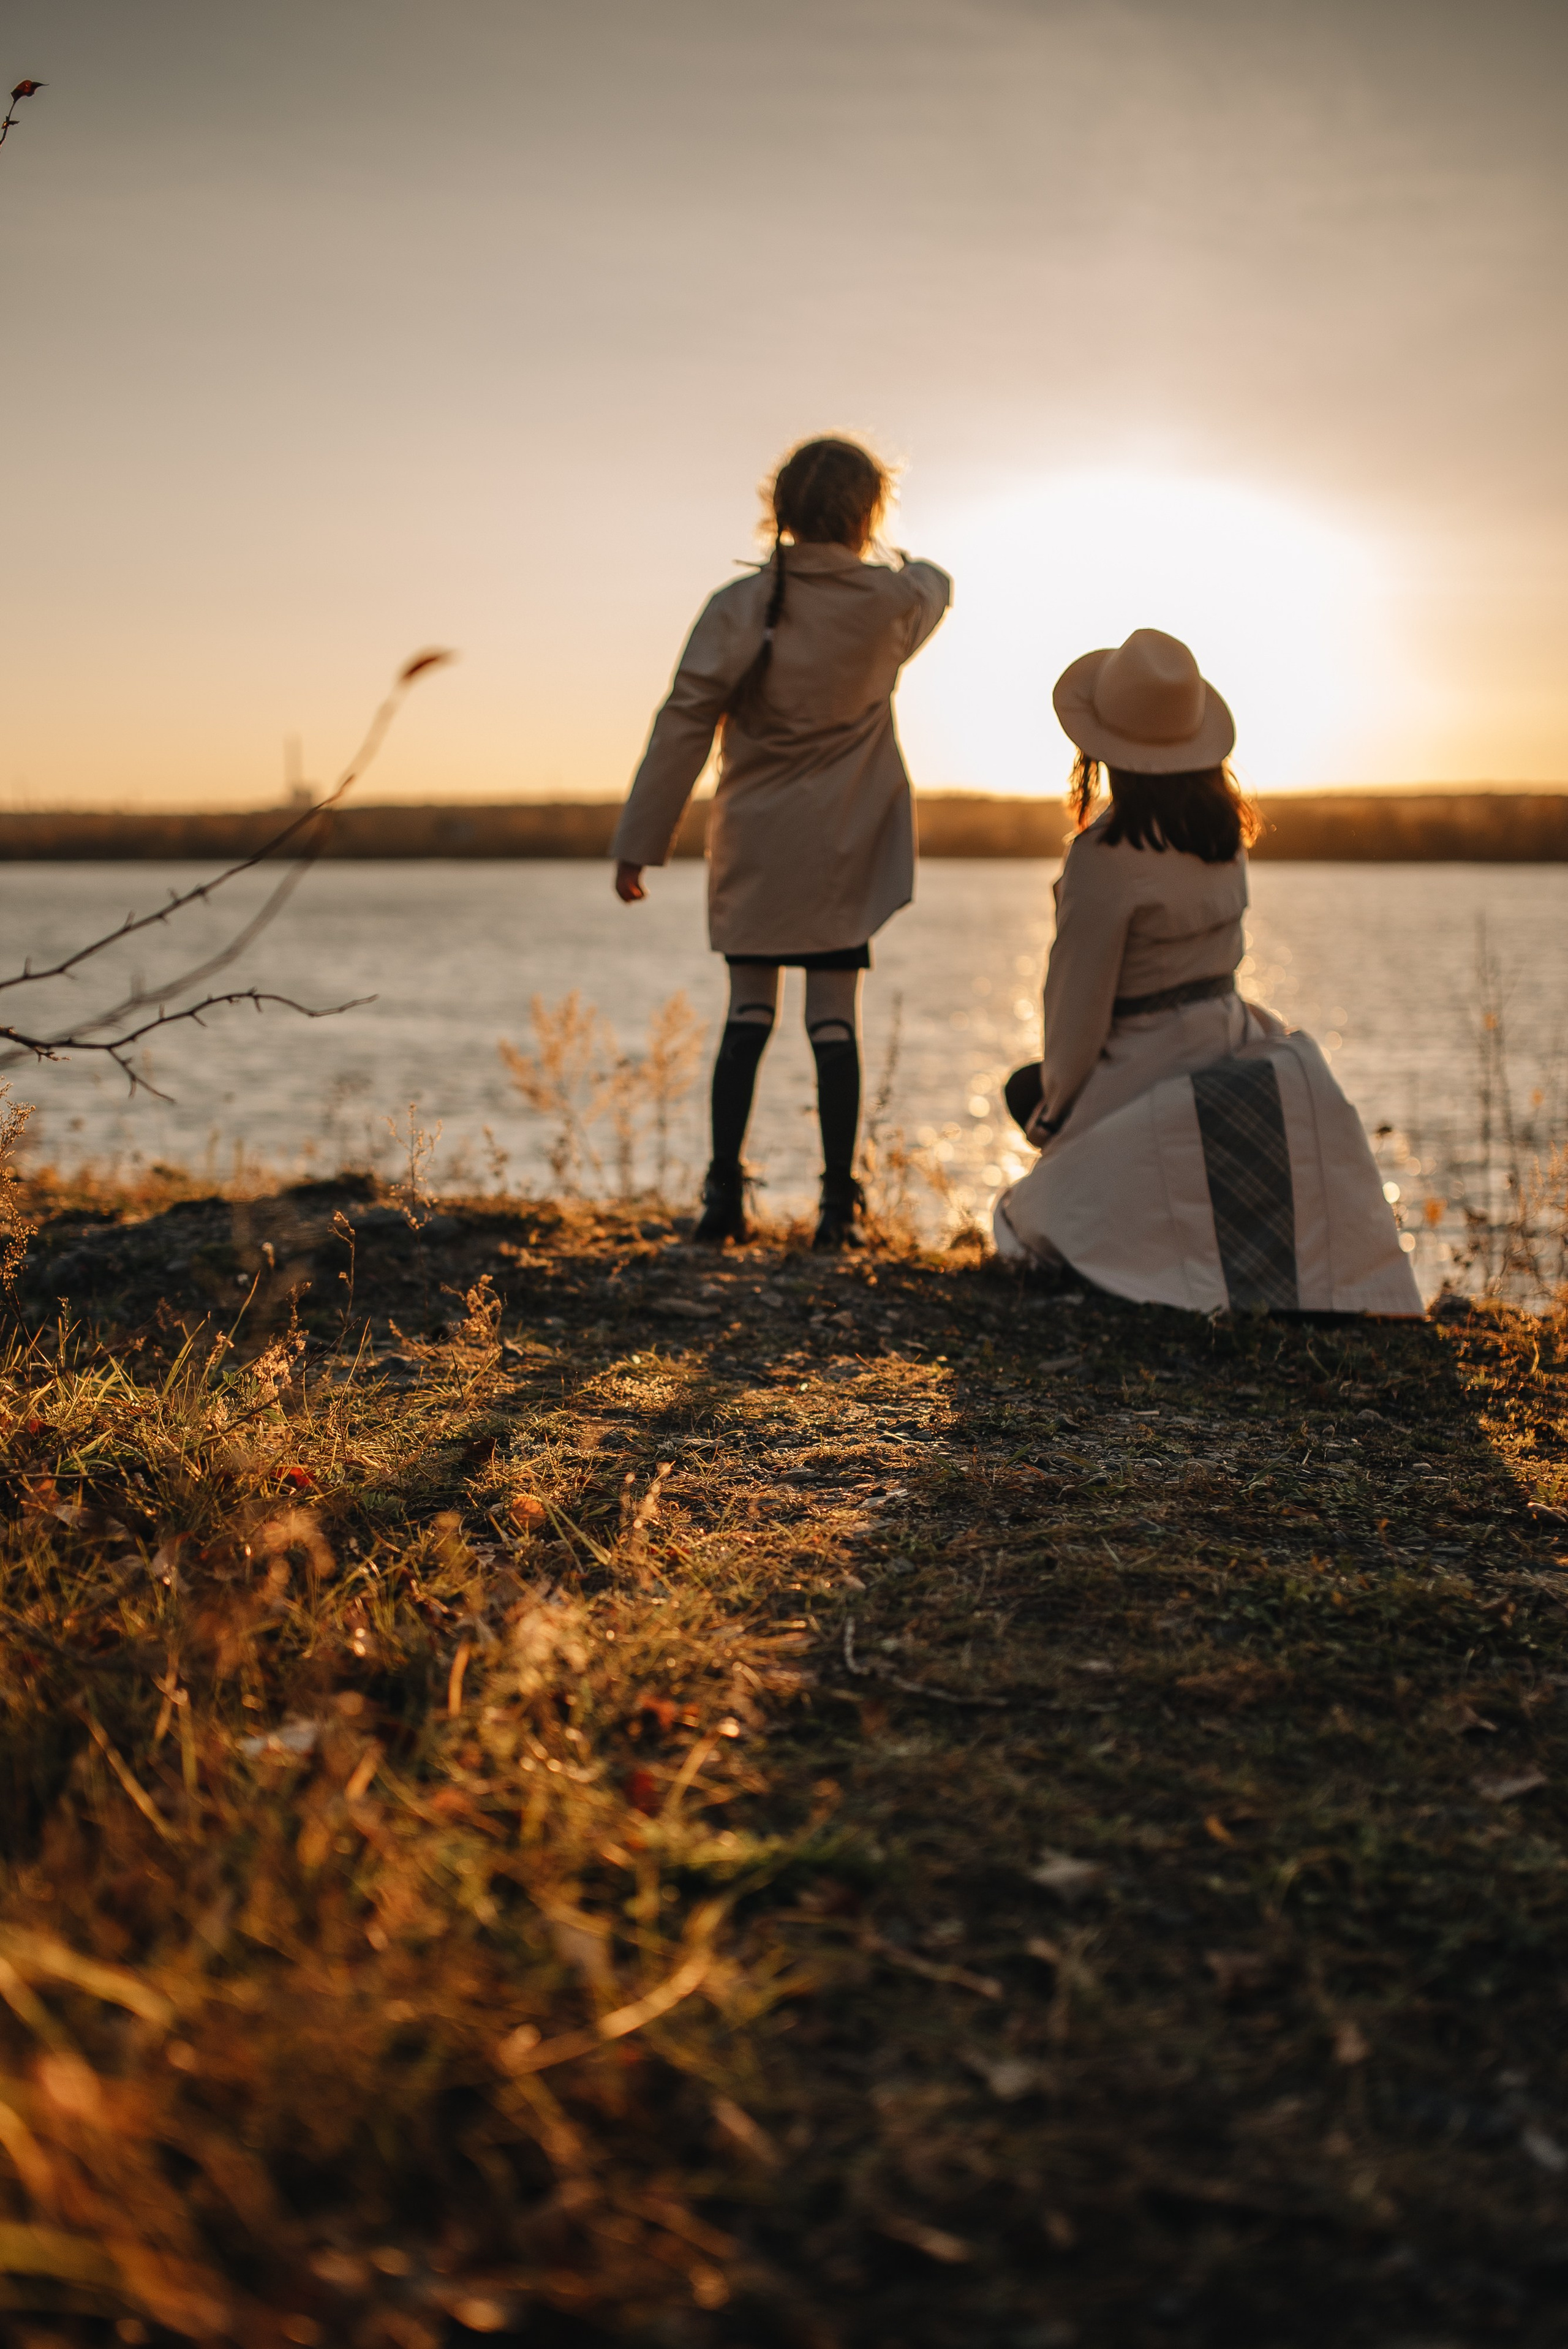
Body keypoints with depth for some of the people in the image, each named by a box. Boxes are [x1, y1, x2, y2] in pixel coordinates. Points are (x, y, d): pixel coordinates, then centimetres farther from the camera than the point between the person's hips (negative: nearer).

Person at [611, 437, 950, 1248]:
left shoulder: (739, 607, -10)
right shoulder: (890, 602, -5)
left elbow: (683, 724, -9)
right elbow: (935, 588, 21)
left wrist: (639, 840, -4)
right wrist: (907, 567, 45)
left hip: (754, 844, 0)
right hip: (844, 846, 0)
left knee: (748, 1011, 10)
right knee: (834, 1017, 4)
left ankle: (723, 1196, 6)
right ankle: (838, 1204, 4)